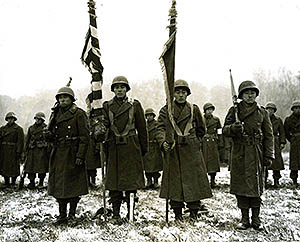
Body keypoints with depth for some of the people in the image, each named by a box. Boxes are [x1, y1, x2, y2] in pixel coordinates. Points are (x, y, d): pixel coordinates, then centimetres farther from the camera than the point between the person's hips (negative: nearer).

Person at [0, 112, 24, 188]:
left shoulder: (18, 129, -2)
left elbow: (20, 141, -7)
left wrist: (19, 152, -13)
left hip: (13, 151, -5)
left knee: (13, 167, -1)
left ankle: (13, 183, 9)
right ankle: (6, 182, 17)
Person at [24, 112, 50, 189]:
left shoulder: (46, 128, 1)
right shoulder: (31, 128, 13)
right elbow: (27, 140, 17)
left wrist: (48, 151, -9)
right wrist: (26, 151, 12)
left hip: (42, 151, -4)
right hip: (32, 151, 4)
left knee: (42, 168, 0)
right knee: (30, 167, 1)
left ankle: (41, 183, 12)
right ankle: (32, 183, 9)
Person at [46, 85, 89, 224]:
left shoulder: (79, 114, -5)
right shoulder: (55, 113, 13)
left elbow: (84, 137, -10)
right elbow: (51, 133, 20)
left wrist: (80, 156, -17)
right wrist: (49, 135, -5)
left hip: (73, 154, -5)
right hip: (58, 154, 5)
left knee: (73, 185, 1)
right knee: (59, 184, 4)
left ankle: (72, 213, 18)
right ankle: (62, 215, 12)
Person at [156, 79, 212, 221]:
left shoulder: (194, 109, 8)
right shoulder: (165, 110, 3)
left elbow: (201, 129, 19)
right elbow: (161, 128, -9)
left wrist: (194, 141, 12)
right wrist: (163, 142, -26)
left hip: (192, 151, 1)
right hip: (173, 151, -1)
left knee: (194, 180, 1)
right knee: (175, 182, 0)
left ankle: (194, 212, 13)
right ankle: (177, 213, 12)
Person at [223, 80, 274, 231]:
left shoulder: (262, 112, 6)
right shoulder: (234, 110, 5)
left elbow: (269, 135, 6)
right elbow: (225, 130, 1)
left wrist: (269, 156, -1)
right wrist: (234, 128, -21)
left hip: (256, 154, 0)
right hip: (239, 154, 0)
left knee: (256, 186, 2)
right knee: (240, 186, 2)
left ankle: (256, 219, 14)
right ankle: (245, 218, 14)